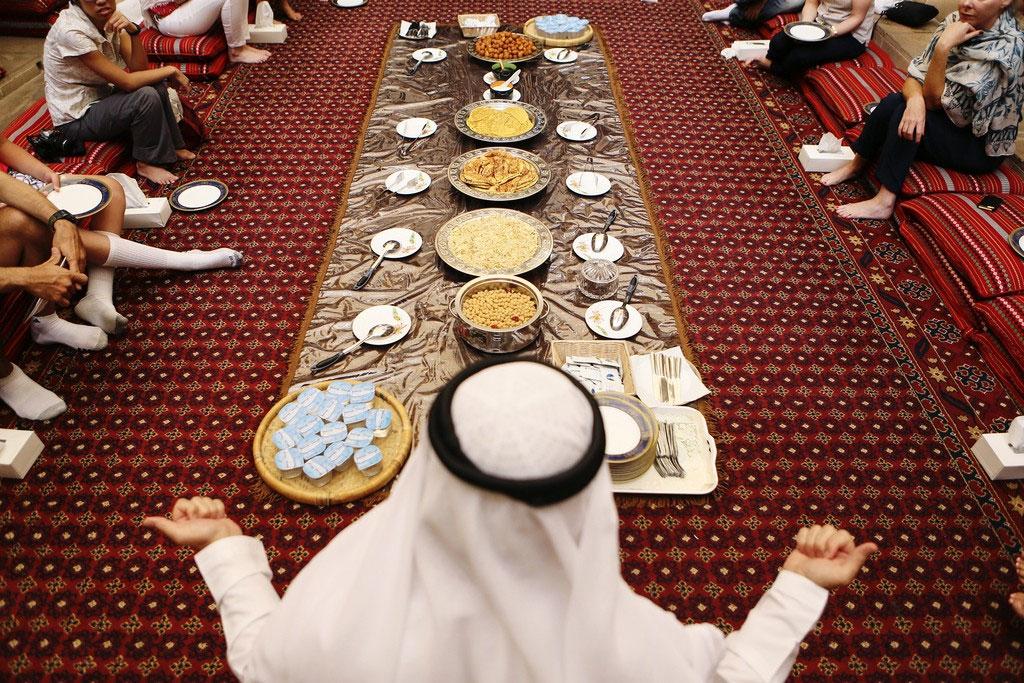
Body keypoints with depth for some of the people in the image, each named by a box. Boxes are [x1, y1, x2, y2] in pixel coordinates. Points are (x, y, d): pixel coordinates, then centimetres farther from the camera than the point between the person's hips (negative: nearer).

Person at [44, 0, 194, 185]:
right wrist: (170, 71, -19)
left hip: (100, 97, 8)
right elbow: (126, 82, -27)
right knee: (146, 97, -25)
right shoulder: (70, 31, -27)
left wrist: (133, 30, -25)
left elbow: (139, 68, -10)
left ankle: (173, 147, 9)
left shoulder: (110, 20, -6)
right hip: (76, 120, -8)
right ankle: (147, 163, -10)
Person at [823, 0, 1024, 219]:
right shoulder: (957, 21, -7)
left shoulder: (1006, 47, -25)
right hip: (952, 118, 6)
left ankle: (884, 201, -22)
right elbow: (915, 76, -10)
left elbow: (934, 99, -25)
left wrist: (943, 47, -33)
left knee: (903, 112, -26)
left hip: (982, 146, -6)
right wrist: (915, 99, -32)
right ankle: (856, 165, 1)